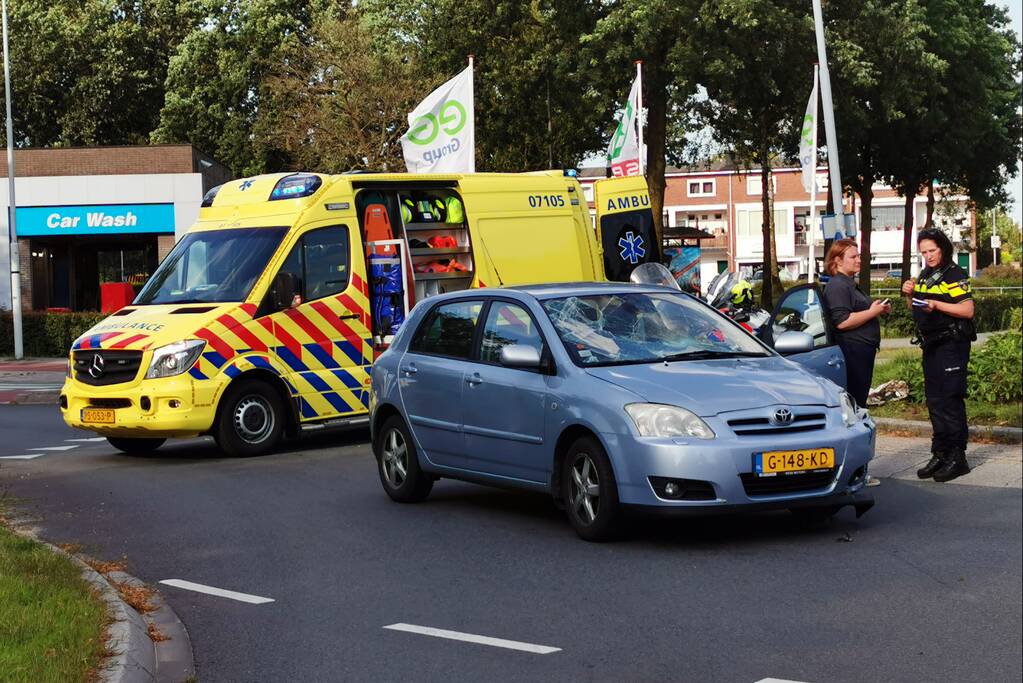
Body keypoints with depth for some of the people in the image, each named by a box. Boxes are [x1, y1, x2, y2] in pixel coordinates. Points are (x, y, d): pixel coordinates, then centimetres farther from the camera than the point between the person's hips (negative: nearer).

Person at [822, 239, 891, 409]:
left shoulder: (850, 284, 21)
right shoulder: (837, 286, -13)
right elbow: (842, 322, -23)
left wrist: (879, 310, 16)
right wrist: (872, 312, -17)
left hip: (863, 353, 11)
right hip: (852, 352, -11)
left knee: (860, 400, 12)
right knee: (854, 402, -11)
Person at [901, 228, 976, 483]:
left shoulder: (955, 275, -9)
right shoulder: (925, 275, 16)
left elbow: (968, 310, -17)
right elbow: (915, 311, 24)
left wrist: (937, 304, -24)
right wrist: (910, 295, 4)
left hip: (952, 345, -8)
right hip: (931, 346, 8)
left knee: (950, 401, -9)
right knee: (934, 402, 11)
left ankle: (957, 458, -5)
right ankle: (941, 455, 18)